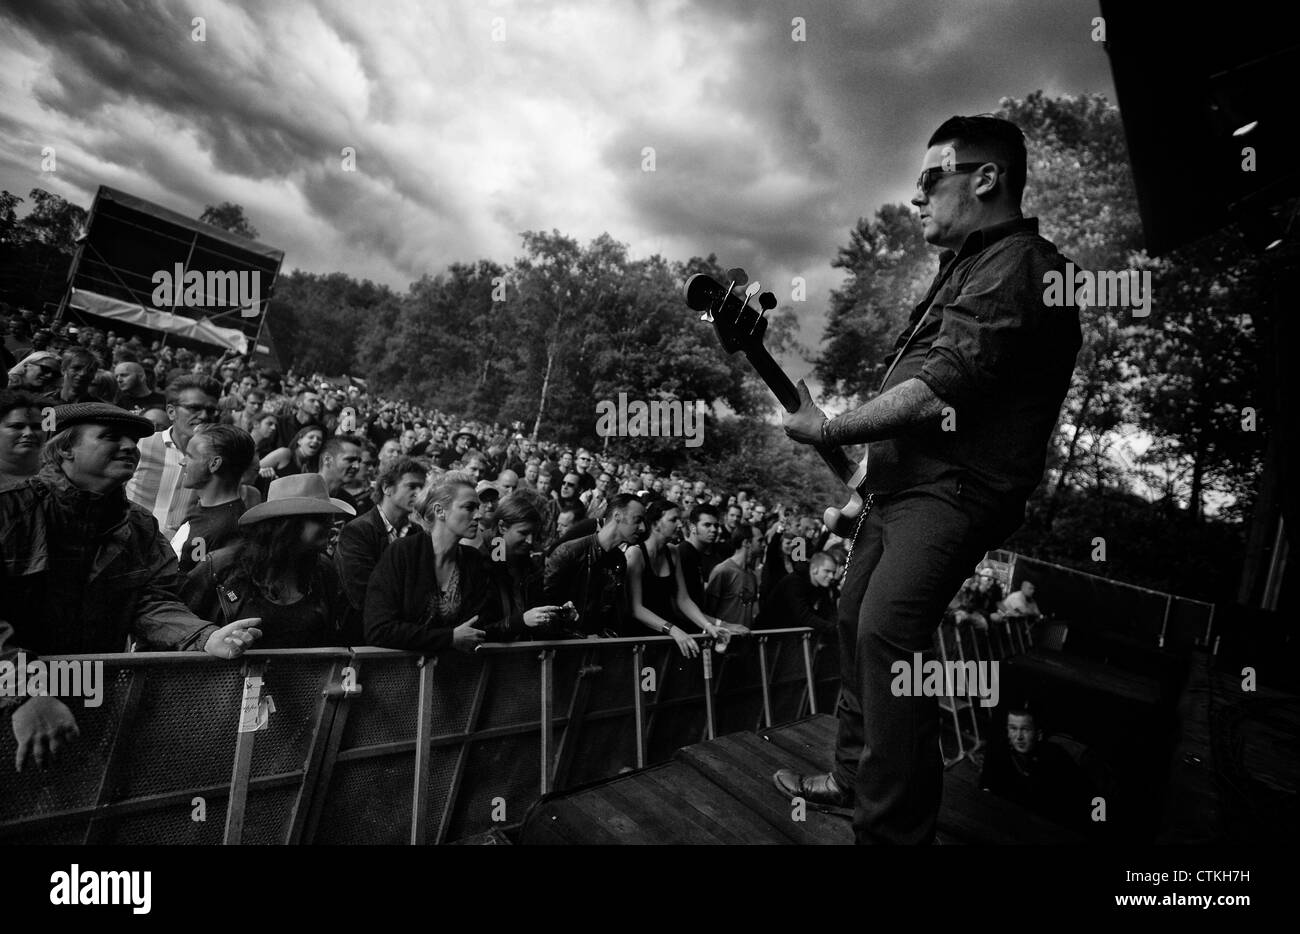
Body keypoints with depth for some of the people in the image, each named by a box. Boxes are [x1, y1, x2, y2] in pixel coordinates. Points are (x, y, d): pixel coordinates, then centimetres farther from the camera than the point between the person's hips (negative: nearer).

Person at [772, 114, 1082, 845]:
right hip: (904, 483, 11)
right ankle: (853, 778, 30)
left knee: (886, 632, -22)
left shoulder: (1015, 266, -12)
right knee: (857, 621, 14)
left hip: (954, 489, -10)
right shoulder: (969, 265, 22)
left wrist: (830, 430, -13)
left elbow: (935, 396, -23)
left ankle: (895, 827, -9)